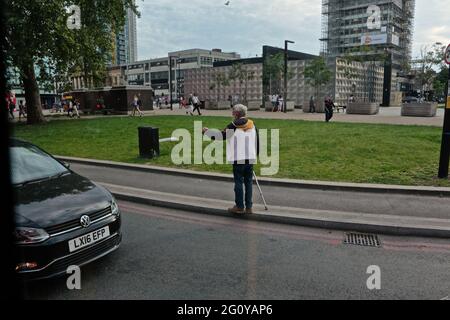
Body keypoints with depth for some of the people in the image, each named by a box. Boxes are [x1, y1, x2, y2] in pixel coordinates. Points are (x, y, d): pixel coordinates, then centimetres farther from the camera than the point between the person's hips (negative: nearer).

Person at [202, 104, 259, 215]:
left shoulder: (233, 126, -7)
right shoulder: (252, 125, 9)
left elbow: (221, 136, -2)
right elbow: (257, 141, 12)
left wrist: (206, 131, 11)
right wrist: (256, 154, 24)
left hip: (238, 158, -5)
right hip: (251, 158, 5)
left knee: (238, 182, 4)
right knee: (248, 182, 10)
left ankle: (240, 207, 10)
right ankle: (249, 207, 15)